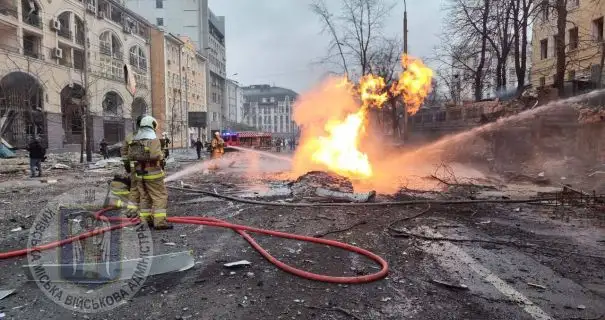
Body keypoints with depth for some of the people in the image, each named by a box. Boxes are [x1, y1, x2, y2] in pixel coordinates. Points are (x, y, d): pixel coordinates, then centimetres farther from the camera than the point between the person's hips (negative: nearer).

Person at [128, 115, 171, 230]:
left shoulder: (135, 140, 9)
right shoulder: (153, 139, -14)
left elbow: (130, 156, 10)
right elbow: (155, 155, -27)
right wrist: (162, 155, -7)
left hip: (140, 173, 7)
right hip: (152, 173, -7)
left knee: (144, 197, 15)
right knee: (160, 197, -2)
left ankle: (145, 221, 20)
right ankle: (160, 222, -6)